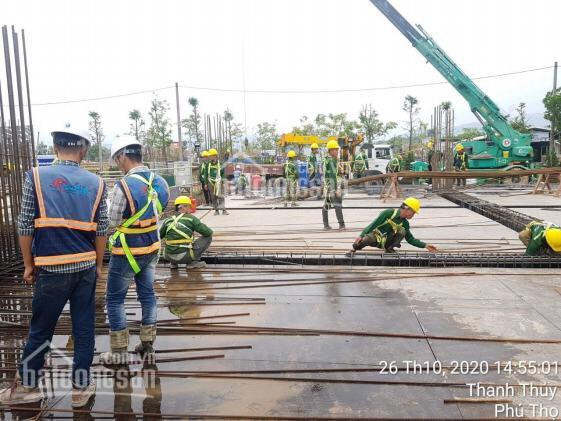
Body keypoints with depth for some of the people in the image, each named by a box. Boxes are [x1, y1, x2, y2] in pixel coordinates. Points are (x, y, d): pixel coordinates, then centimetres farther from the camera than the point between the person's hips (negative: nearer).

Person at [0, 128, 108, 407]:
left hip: (52, 268, -1)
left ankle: (26, 386, 31)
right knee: (84, 329, 11)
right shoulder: (96, 183, 1)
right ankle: (81, 387, 22)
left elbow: (25, 226, -3)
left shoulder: (36, 177, -4)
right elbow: (101, 230, 3)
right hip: (86, 267, 2)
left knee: (40, 331, 14)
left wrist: (28, 265, 8)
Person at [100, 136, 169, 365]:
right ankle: (148, 345, 28)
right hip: (152, 248, 6)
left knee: (114, 299, 11)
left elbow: (112, 222, -15)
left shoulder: (124, 185, -23)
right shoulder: (160, 182, -3)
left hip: (127, 252, -6)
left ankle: (119, 351, 19)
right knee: (147, 294, 18)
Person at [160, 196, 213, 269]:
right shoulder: (191, 218, -4)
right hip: (185, 256, -5)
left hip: (169, 257, 5)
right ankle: (192, 262, 3)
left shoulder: (168, 220, 7)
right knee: (208, 237, 6)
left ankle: (173, 263, 19)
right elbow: (208, 232, -3)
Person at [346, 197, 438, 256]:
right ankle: (354, 248, -6)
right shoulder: (388, 213, -17)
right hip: (375, 236, -5)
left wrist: (425, 245, 0)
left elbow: (410, 239, 9)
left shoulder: (405, 223, 0)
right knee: (365, 240, -39)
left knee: (402, 231, -20)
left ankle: (389, 248, -2)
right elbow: (373, 224, -18)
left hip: (385, 242, 5)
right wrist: (361, 235, -28)